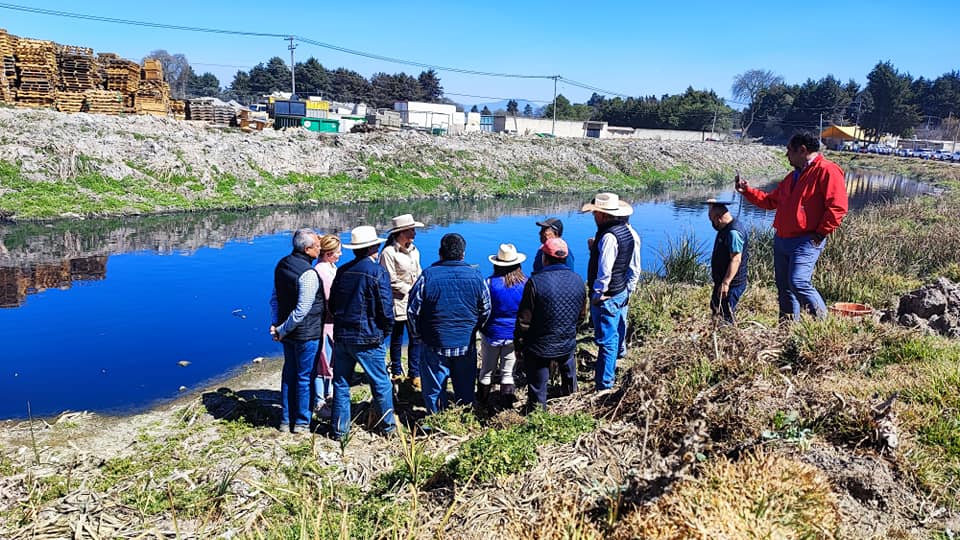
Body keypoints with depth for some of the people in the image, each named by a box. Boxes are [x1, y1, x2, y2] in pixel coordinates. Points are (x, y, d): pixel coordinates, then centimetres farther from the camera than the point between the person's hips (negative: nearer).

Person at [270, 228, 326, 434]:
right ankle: (301, 423, 16)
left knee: (289, 374, 18)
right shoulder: (308, 274, -23)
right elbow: (302, 310, -24)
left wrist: (277, 324, 7)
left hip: (288, 332, 8)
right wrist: (282, 330, -13)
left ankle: (286, 420, 27)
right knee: (305, 377, 5)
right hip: (306, 334, -8)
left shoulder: (282, 265, 5)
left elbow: (274, 298, 10)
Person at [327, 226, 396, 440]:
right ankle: (388, 425, 21)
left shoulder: (342, 271, 5)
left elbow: (332, 305, 12)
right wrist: (386, 331, 2)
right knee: (381, 384, 10)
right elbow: (385, 308, -14)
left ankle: (339, 429, 19)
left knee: (341, 384, 14)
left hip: (341, 336, 5)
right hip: (368, 339, -5)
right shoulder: (378, 272, -12)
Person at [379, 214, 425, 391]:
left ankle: (415, 375, 13)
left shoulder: (414, 250, 11)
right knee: (396, 339, 8)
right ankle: (396, 373, 24)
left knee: (416, 338, 4)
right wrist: (410, 290, -11)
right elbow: (391, 281, -14)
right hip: (398, 302, -6)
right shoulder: (389, 252, -11)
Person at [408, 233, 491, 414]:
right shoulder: (476, 276, -3)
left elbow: (412, 310, -6)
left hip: (435, 346, -2)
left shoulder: (428, 275, -11)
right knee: (466, 390, 17)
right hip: (467, 345, 3)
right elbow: (485, 310, 6)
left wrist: (418, 333, 10)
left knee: (434, 391, 11)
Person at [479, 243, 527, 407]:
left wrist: (480, 328, 9)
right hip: (514, 336, 1)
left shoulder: (489, 283, -14)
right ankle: (506, 405, 18)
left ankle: (482, 401, 26)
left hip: (492, 334, -1)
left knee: (486, 371, 13)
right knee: (508, 373, 11)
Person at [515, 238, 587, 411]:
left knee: (537, 387, 10)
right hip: (567, 343, 5)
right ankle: (570, 388, 56)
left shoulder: (535, 281, -21)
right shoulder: (578, 281, -4)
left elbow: (524, 319, -16)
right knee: (567, 362, 34)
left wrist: (518, 343, -2)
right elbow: (581, 316, 8)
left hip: (539, 346, -5)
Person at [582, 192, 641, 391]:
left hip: (606, 296, -9)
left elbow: (605, 272, -26)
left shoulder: (609, 237, -25)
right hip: (622, 292, 9)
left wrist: (596, 295, -15)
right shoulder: (629, 232, 3)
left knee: (606, 341, -1)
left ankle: (604, 385, 7)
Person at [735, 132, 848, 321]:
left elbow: (837, 207, -17)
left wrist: (821, 233, -14)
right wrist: (747, 191, 20)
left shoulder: (827, 171, -9)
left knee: (798, 282, -21)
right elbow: (771, 200, 29)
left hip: (806, 242, -9)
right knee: (783, 286, 10)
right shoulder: (794, 175, 21)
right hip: (781, 240, 9)